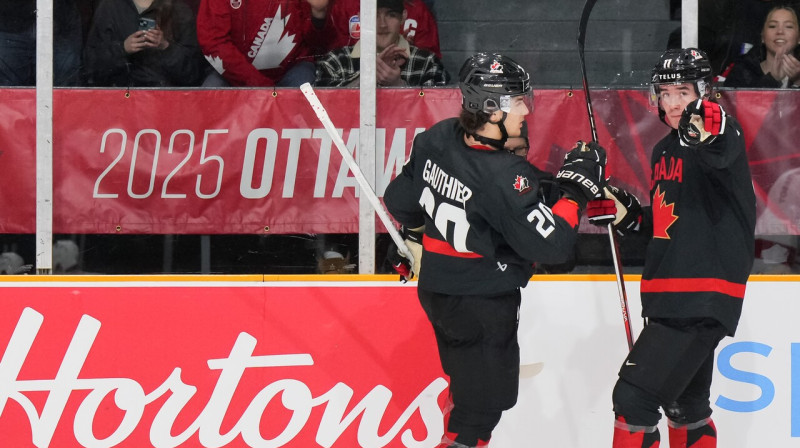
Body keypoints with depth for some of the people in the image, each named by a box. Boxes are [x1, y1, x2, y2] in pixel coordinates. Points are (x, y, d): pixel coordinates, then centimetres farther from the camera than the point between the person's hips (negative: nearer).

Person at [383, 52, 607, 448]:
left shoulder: (437, 138, -7)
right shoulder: (505, 177, -30)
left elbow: (401, 199, 8)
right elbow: (551, 245, -29)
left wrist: (416, 235, 29)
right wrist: (575, 187, -19)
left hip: (436, 289, 8)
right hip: (482, 305, -8)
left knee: (465, 382, 26)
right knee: (483, 401, 3)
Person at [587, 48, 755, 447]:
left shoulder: (720, 135, -13)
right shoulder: (664, 151, 14)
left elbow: (723, 154, -39)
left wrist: (709, 132, -61)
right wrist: (627, 215, 8)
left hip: (703, 301, -10)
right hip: (673, 297, 10)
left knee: (634, 397, -15)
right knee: (684, 403, 23)